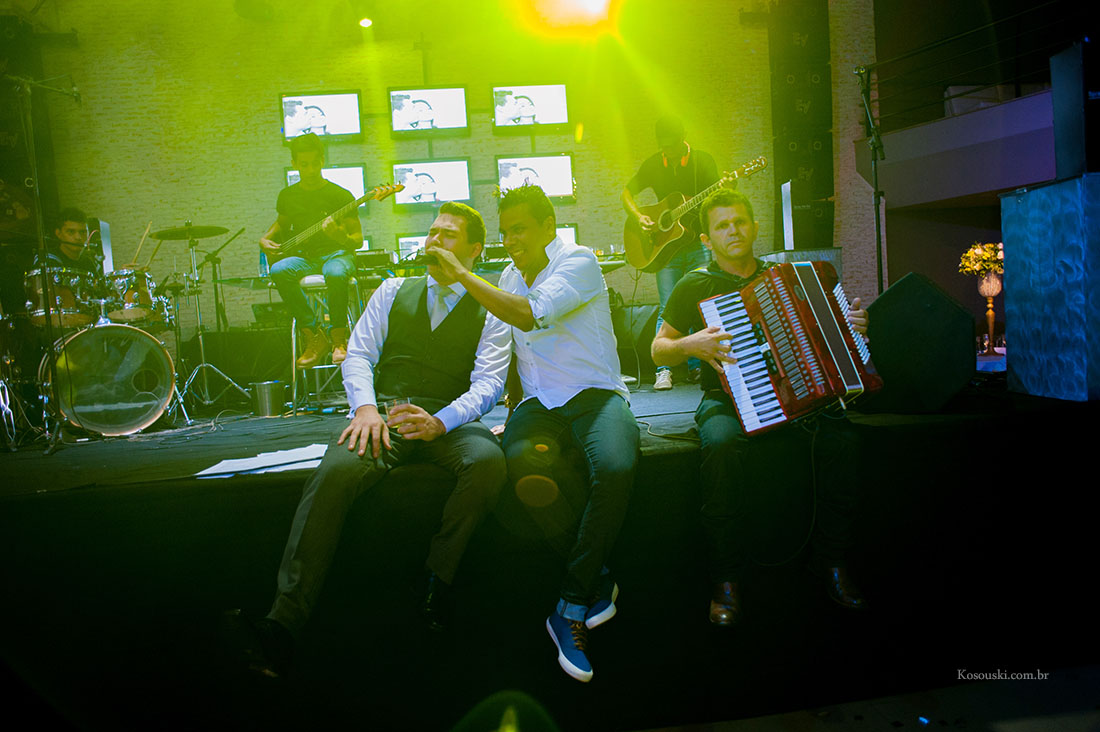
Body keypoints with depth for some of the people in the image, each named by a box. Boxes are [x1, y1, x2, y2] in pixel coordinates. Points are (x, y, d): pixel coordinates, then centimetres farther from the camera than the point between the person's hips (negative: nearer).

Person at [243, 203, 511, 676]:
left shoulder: (490, 313, 12)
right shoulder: (393, 292, 21)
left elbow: (489, 384, -1)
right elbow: (358, 354, 12)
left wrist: (440, 421, -21)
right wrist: (366, 408, -10)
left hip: (448, 419, -1)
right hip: (384, 414, 1)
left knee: (489, 461, -34)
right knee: (335, 472, -31)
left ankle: (438, 576, -12)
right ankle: (283, 622, -30)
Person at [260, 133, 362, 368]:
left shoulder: (340, 195, -1)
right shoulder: (287, 195, 11)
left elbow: (358, 239, -2)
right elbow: (282, 223, 31)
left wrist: (339, 236, -24)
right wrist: (265, 239, 12)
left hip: (336, 252, -3)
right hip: (303, 256, 4)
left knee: (335, 274, -41)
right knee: (279, 271, -32)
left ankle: (339, 338, -22)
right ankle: (313, 335, -23)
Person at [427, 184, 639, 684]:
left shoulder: (579, 261, -5)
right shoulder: (510, 277, 17)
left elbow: (531, 315, -23)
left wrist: (461, 274, -18)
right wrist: (514, 400, 10)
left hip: (594, 394, -4)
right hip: (538, 402, 4)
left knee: (615, 469, -36)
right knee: (526, 471, -32)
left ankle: (573, 605, -15)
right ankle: (598, 579, -11)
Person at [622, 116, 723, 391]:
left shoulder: (702, 161, 1)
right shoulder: (653, 165, 6)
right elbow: (626, 193, 10)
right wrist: (640, 217, -7)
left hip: (698, 243, 0)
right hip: (666, 246, 1)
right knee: (668, 308, -5)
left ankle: (697, 367, 11)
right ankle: (664, 370, -2)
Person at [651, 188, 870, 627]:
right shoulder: (696, 287, 4)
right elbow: (659, 350, 4)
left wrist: (850, 326, 5)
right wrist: (690, 345, -16)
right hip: (726, 400, -3)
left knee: (838, 435, -26)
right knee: (722, 445, -36)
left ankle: (832, 560, -8)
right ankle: (726, 578, -20)